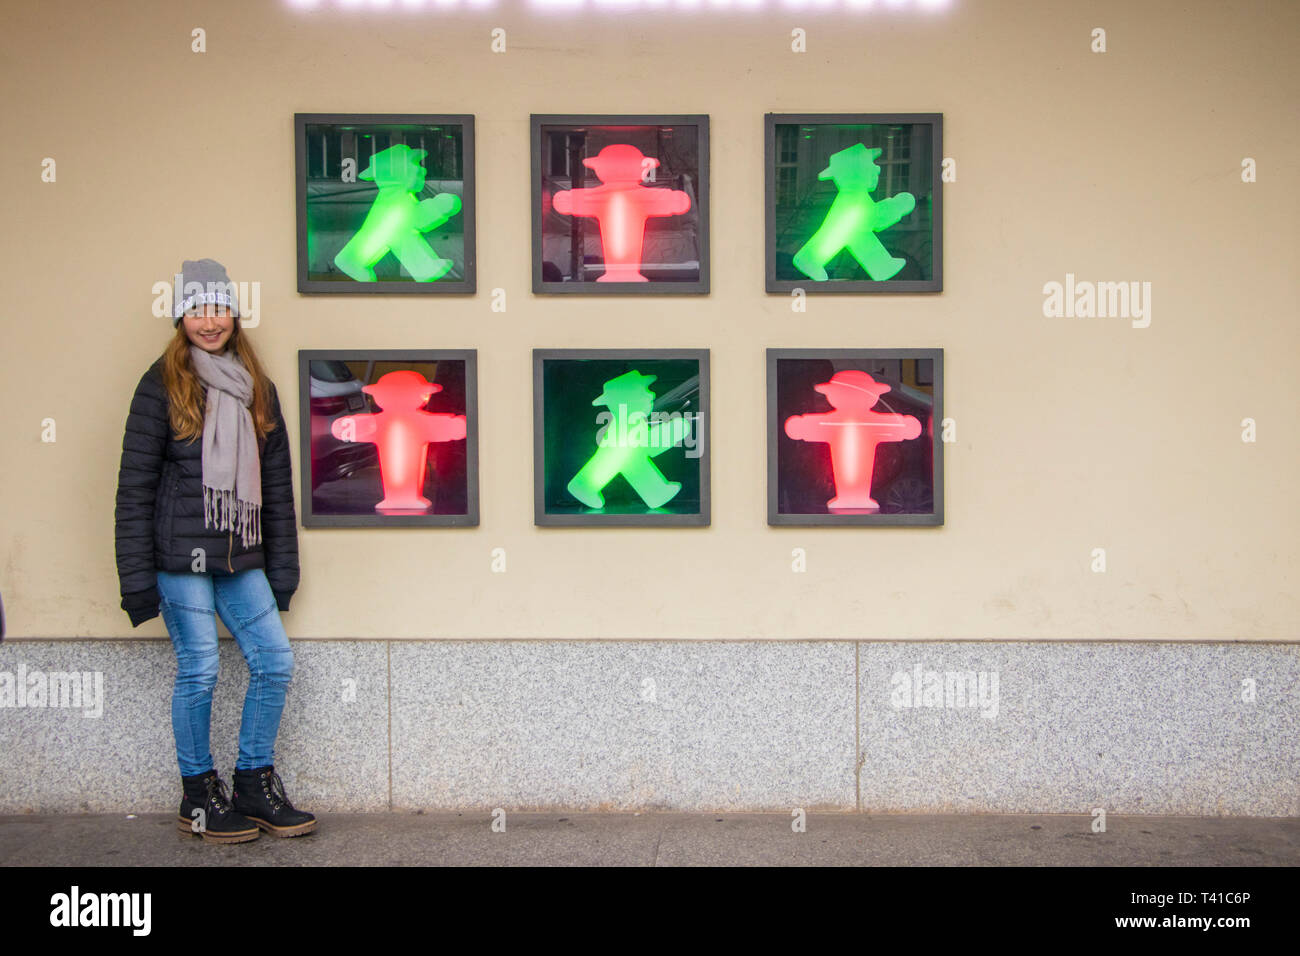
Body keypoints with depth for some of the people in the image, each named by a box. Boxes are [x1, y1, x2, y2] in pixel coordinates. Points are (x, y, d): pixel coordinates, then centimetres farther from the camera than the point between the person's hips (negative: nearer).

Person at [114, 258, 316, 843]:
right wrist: (136, 575, -9)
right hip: (180, 556, -5)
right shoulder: (162, 386, -1)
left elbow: (276, 483, 15)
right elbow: (135, 484, -4)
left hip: (240, 559, 5)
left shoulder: (256, 389, 14)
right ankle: (199, 797, 15)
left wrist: (282, 568, 11)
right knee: (198, 670, -1)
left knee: (275, 660, 1)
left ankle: (253, 784, 16)